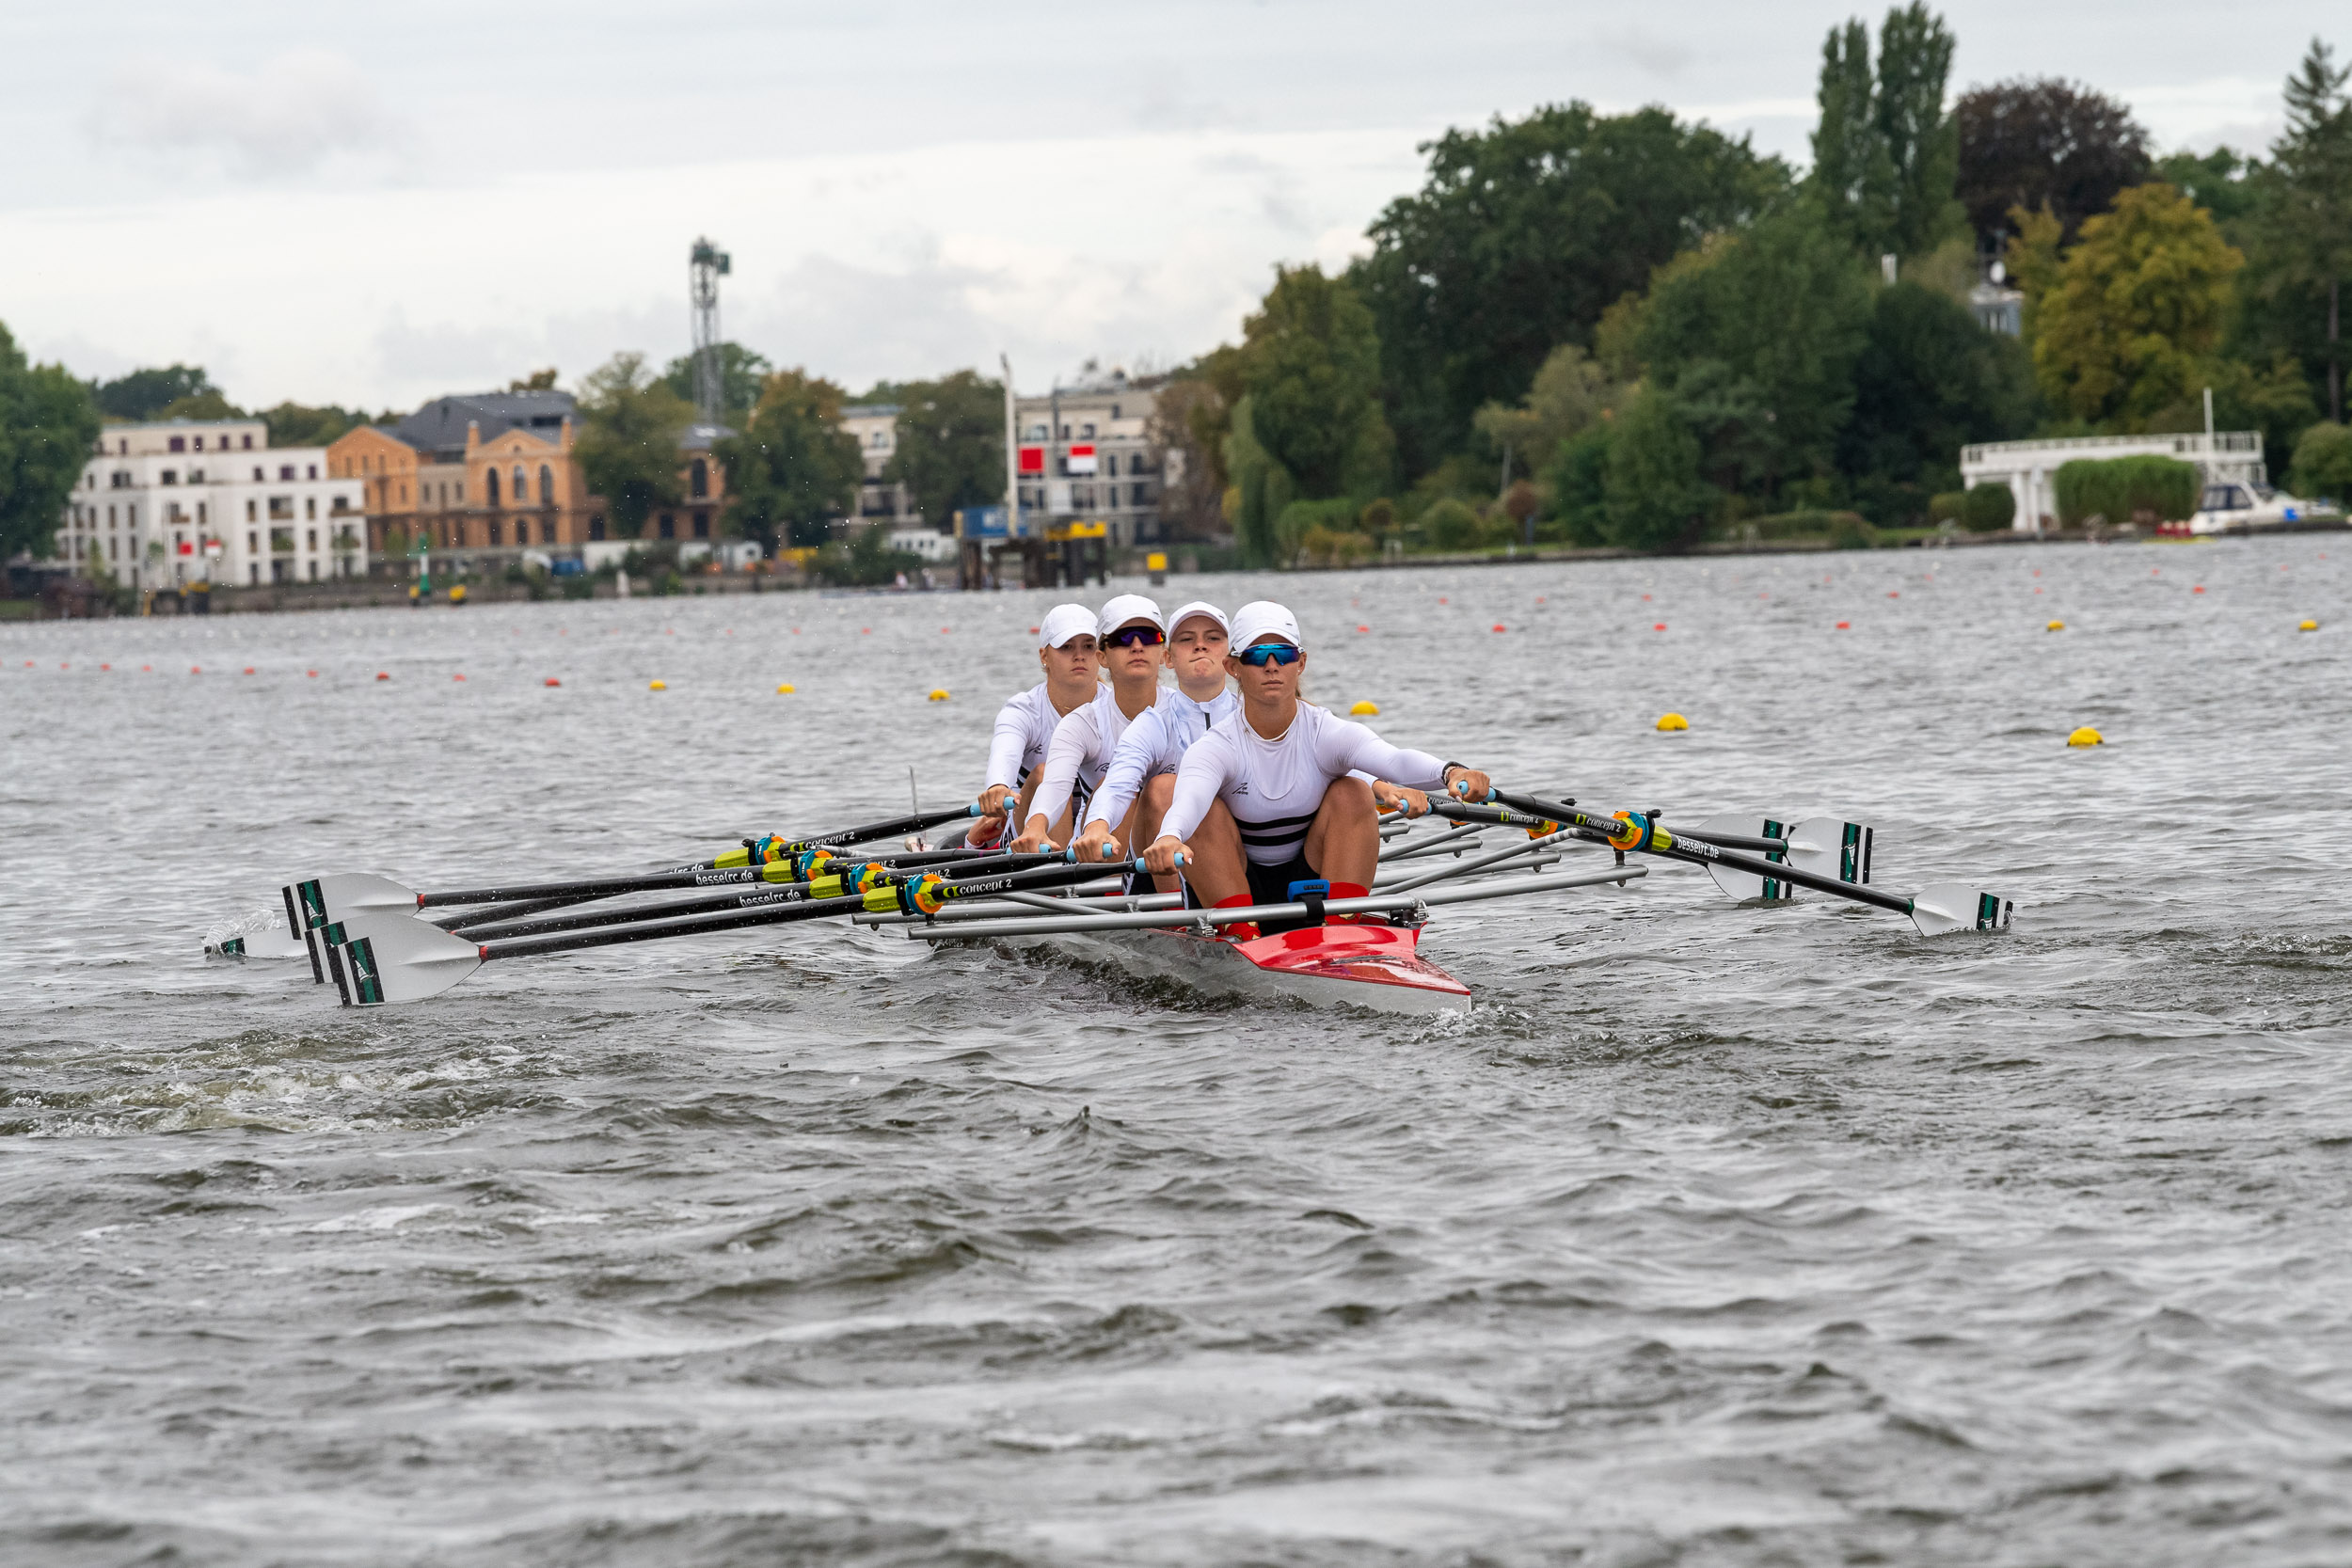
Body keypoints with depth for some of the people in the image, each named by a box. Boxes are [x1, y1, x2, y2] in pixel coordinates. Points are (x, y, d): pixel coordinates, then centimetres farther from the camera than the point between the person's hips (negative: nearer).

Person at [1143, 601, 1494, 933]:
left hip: (1311, 890, 1)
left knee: (1352, 793, -20)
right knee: (1207, 810, -25)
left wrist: (1450, 772, -55)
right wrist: (1169, 837, -62)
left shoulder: (1328, 735, -11)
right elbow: (1190, 795, -37)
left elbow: (1393, 759, -31)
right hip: (1234, 894, -1)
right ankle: (1242, 937, -30)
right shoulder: (1218, 747, -13)